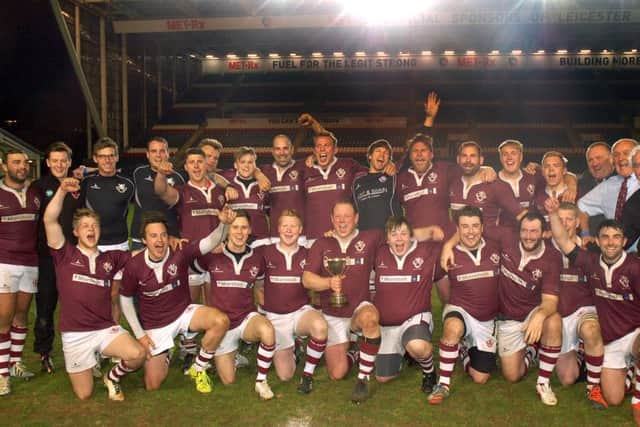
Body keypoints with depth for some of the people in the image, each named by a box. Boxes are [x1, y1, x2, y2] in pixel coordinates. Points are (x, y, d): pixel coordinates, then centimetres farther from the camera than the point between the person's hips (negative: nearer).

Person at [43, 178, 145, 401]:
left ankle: (112, 378, 9)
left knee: (138, 355, -25)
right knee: (84, 394, 1)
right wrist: (62, 190, -22)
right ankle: (89, 363, 36)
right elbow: (49, 220, -12)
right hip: (75, 334, -2)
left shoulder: (111, 258, 9)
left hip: (106, 328, 2)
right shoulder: (65, 255, 0)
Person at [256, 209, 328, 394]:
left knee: (320, 325, -36)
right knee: (285, 374, -5)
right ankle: (291, 349, 31)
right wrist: (263, 301, 1)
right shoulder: (266, 253, -3)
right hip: (274, 317, 0)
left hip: (301, 311, 0)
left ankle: (308, 374, -12)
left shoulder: (307, 255, 0)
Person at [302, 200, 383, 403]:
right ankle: (354, 354, 32)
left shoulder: (369, 239, -4)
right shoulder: (321, 245, 0)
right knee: (337, 373, -5)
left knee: (370, 317, -39)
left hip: (360, 309, -1)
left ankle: (364, 379, -21)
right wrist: (329, 282, -25)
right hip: (332, 315, 2)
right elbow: (307, 279, -9)